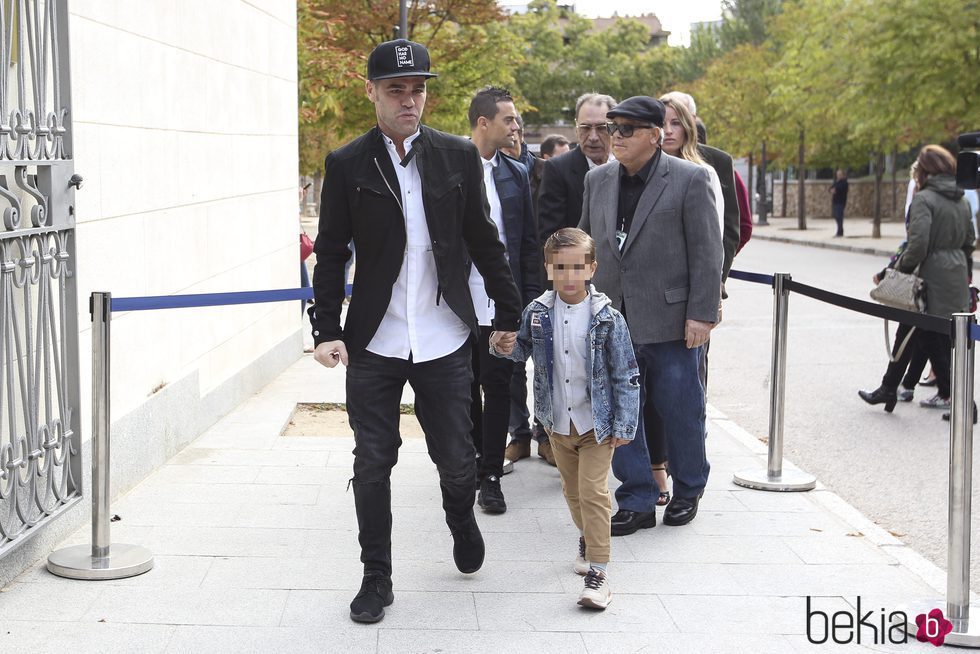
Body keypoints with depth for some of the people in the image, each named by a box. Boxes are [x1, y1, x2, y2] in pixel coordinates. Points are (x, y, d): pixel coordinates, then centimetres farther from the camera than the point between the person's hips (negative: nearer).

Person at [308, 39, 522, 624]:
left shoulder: (459, 156, 2)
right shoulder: (346, 165, -1)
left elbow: (485, 241, 8)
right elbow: (331, 254, 2)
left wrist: (510, 314, 10)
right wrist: (327, 330, -6)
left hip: (444, 338, 1)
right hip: (373, 341, 0)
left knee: (455, 458, 8)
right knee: (373, 465, 3)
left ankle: (462, 520, 42)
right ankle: (377, 578, 19)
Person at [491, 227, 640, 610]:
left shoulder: (607, 317, -14)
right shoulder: (537, 313, -5)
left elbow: (626, 375, -9)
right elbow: (523, 351, 13)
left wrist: (623, 425, -10)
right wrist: (506, 348, -11)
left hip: (597, 423, -4)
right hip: (558, 422, 4)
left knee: (593, 492, -9)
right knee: (572, 491, 19)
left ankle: (597, 572, -4)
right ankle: (588, 538, 45)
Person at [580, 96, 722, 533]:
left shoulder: (690, 180, -5)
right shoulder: (597, 181, 10)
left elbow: (706, 252, -7)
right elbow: (586, 247, 16)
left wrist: (701, 314, -12)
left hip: (669, 322, -4)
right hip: (612, 321, 5)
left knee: (680, 412, 7)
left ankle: (687, 492, 27)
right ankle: (637, 501, 17)